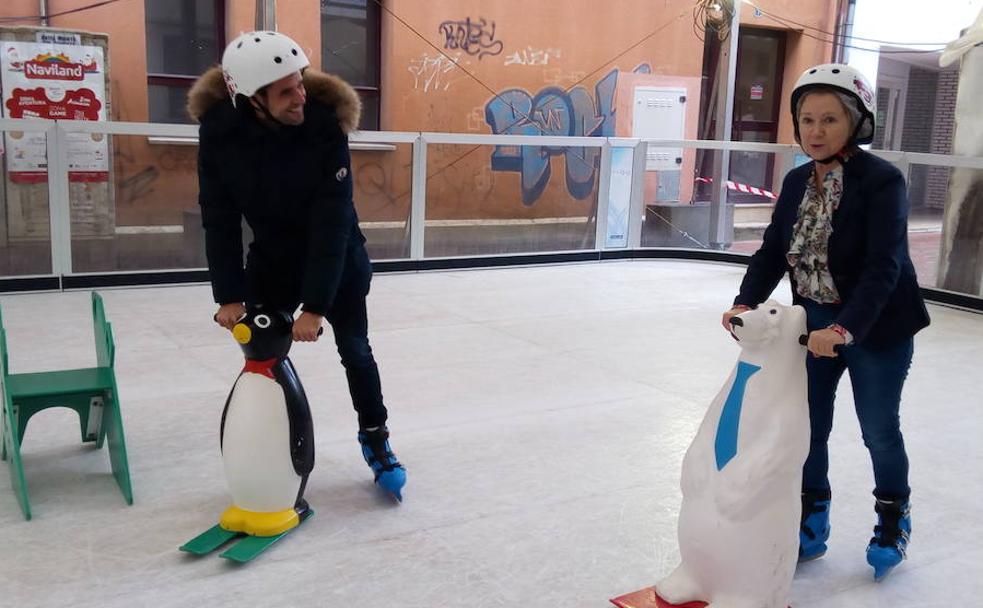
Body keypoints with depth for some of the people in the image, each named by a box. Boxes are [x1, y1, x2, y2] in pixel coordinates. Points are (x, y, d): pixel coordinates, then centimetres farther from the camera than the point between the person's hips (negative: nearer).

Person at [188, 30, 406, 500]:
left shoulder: (325, 123, -30)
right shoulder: (219, 127, -23)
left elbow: (332, 220, -30)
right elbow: (219, 218, -16)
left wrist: (314, 305, -31)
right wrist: (228, 295, -20)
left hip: (337, 255, -2)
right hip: (271, 256, 2)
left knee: (354, 350, 4)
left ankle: (375, 439, 24)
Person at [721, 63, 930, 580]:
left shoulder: (882, 180, -20)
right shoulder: (798, 182, 0)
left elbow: (882, 266, -28)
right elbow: (771, 252, -3)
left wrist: (844, 329, -38)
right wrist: (746, 303, -19)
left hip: (876, 327, -5)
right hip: (815, 324, 5)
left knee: (879, 428, 10)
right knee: (807, 425, 10)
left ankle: (893, 517, 37)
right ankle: (812, 522, 29)